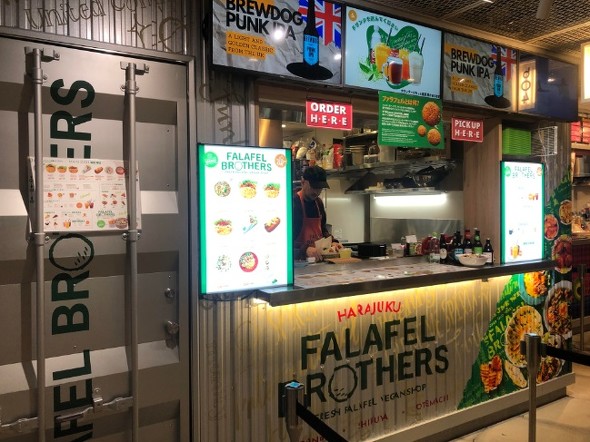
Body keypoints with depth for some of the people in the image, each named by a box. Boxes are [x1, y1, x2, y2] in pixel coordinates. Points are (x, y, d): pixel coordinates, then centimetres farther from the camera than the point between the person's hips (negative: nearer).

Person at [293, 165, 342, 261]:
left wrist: (332, 242, 10)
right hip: (299, 259, -7)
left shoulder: (318, 202, 14)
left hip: (318, 257, 7)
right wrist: (306, 249, -31)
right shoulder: (293, 203, -10)